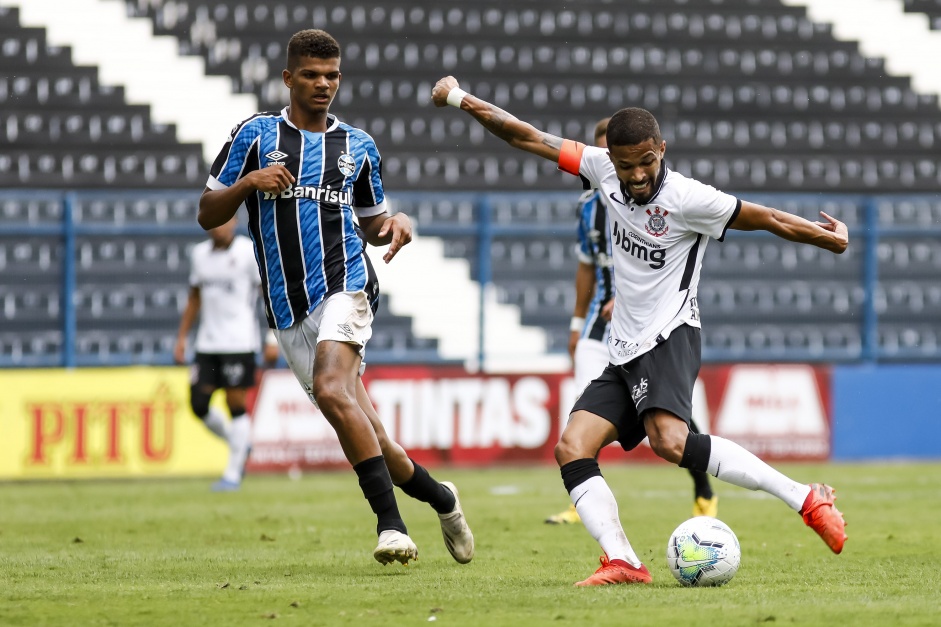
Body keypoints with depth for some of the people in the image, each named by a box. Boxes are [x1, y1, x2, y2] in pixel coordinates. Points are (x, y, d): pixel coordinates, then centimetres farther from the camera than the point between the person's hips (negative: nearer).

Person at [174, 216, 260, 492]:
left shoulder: (249, 252, -5)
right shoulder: (200, 254, 11)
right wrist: (182, 337, 16)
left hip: (239, 342, -5)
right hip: (207, 342, 6)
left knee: (236, 403, -5)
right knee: (198, 402, 1)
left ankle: (233, 473, 2)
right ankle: (239, 444, 24)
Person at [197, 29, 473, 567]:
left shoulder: (358, 147, 13)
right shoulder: (255, 135, 8)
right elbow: (208, 214, 7)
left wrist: (398, 222, 1)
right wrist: (248, 183, -11)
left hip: (343, 285, -2)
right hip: (289, 312, 2)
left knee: (332, 390, -30)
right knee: (361, 431, 3)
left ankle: (391, 523, -31)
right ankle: (439, 497, 28)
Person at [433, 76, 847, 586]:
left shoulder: (687, 199, -14)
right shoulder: (603, 169, 3)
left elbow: (766, 219, -5)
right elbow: (529, 139, 9)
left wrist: (825, 237, -3)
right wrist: (461, 99, 8)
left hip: (669, 338, -7)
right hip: (623, 353, 7)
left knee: (670, 442, -31)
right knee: (571, 448, -11)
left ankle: (805, 499, -27)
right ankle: (622, 562, -24)